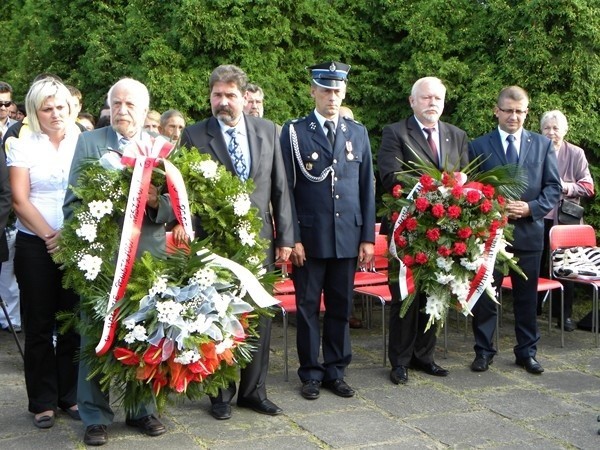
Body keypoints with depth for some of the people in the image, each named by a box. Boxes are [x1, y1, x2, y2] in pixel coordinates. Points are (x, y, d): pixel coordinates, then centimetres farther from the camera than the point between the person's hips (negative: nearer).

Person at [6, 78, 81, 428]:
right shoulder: (23, 147, 3)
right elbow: (20, 201, -3)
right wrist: (50, 235, -12)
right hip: (35, 245, -1)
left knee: (73, 322, 6)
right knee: (39, 324, 4)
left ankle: (71, 396, 17)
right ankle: (43, 402, 13)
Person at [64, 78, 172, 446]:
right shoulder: (89, 143, 3)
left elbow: (176, 207, 3)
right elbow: (73, 203, 0)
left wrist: (155, 201, -17)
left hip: (149, 258, 1)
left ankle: (143, 408, 26)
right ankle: (95, 416, 18)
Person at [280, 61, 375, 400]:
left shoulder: (358, 133, 10)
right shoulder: (294, 132, 0)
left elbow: (367, 188, 10)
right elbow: (286, 189, -2)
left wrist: (368, 237, 5)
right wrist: (292, 238, -8)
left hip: (348, 238, 3)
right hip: (309, 238, -2)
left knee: (341, 307, 9)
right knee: (308, 307, 6)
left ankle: (336, 371, 22)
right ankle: (311, 374, 18)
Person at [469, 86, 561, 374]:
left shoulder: (543, 145, 7)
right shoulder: (479, 146, 3)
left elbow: (553, 187, 5)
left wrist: (531, 207, -12)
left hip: (528, 231, 1)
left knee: (527, 296, 10)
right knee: (485, 295, 5)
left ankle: (527, 352, 22)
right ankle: (483, 351, 18)